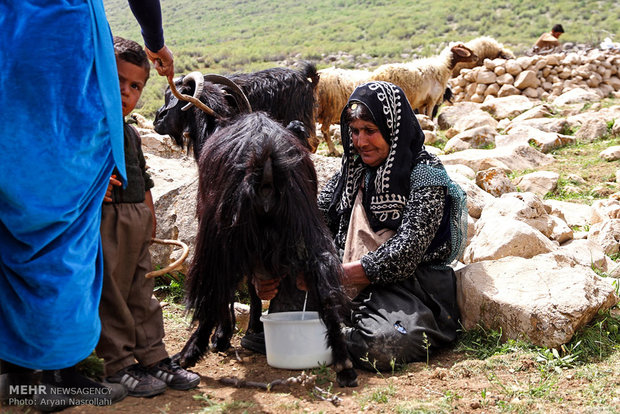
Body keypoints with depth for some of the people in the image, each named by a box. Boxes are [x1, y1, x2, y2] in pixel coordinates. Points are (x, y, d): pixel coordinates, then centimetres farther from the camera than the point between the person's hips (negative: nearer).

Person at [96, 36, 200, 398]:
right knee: (109, 295, 0)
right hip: (102, 220, -8)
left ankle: (154, 358, 20)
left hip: (135, 223, 8)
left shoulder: (131, 134, 18)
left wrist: (150, 217, 23)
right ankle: (119, 364, 10)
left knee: (142, 293, 13)